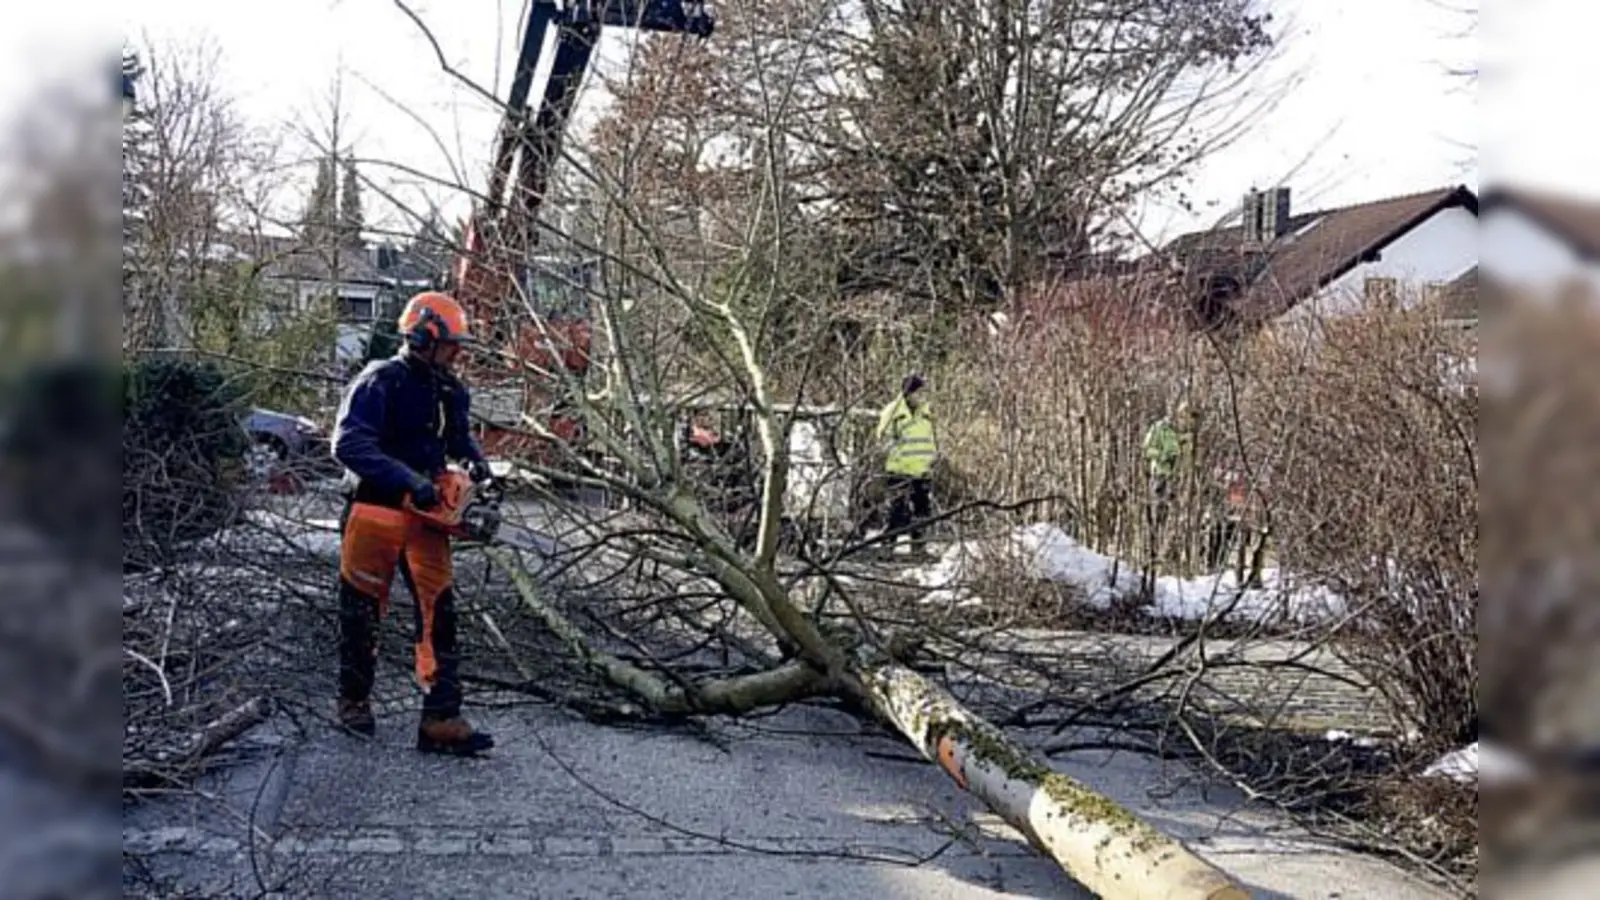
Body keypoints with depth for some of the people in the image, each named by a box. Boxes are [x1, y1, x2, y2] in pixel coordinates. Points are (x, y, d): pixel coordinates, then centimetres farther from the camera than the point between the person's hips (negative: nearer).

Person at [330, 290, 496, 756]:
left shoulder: (452, 391, 9)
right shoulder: (380, 383, -13)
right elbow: (349, 445, -24)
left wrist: (474, 458, 5)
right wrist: (408, 478, -31)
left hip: (426, 516, 6)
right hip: (376, 512, -5)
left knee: (439, 613, -4)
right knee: (362, 612, 8)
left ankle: (441, 721, -5)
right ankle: (354, 700, 29)